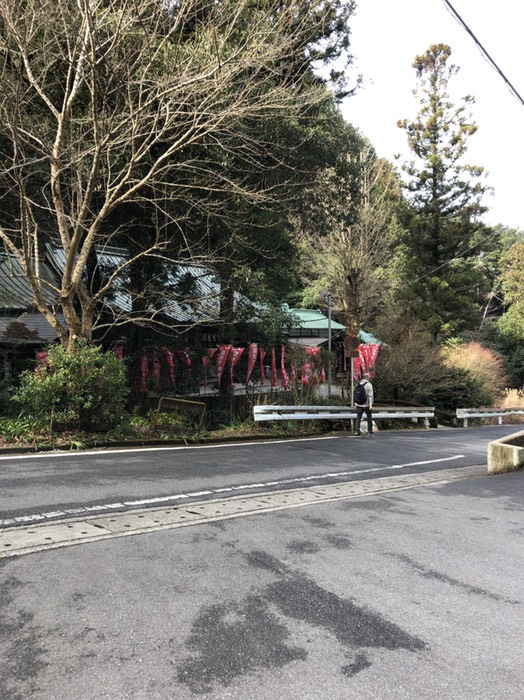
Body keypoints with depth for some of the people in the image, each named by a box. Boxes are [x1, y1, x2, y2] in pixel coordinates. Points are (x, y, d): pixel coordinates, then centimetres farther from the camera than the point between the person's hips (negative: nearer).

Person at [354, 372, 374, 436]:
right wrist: (370, 405, -16)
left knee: (358, 418, 4)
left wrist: (356, 403, 18)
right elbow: (370, 395, -15)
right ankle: (370, 431, 17)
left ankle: (357, 431, -4)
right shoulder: (369, 385, -10)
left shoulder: (358, 384, 5)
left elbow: (355, 394, 10)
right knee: (369, 417, 11)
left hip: (358, 404, 4)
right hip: (366, 404, -4)